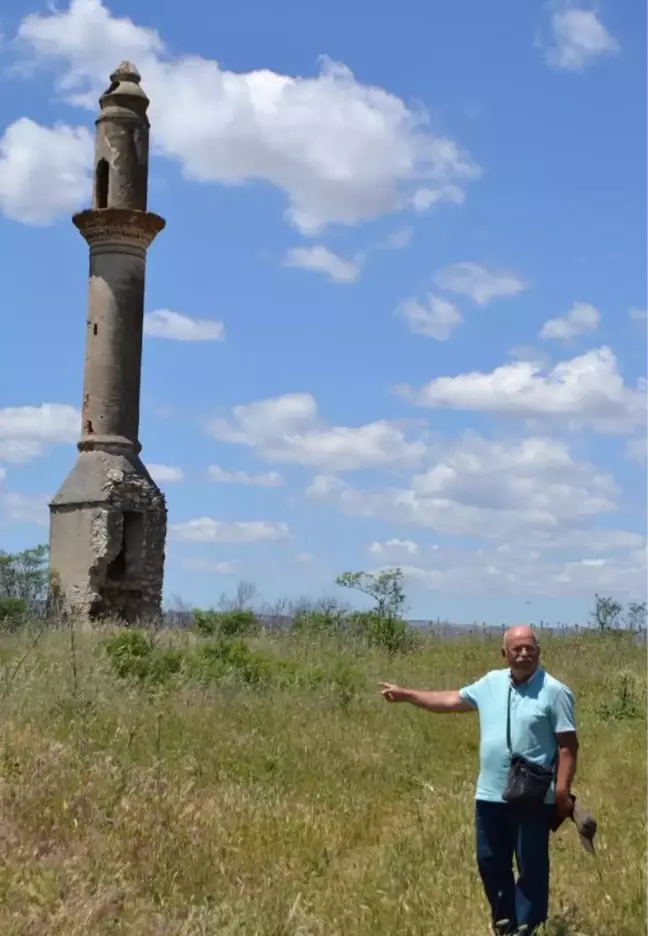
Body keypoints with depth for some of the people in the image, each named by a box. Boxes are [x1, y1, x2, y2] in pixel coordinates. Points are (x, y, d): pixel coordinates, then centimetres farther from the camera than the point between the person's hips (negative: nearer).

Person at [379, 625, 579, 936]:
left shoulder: (554, 692, -9)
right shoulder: (491, 683, 7)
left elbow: (568, 746, -9)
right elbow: (452, 699, 17)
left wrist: (562, 792, -15)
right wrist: (405, 694, 16)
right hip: (491, 795, 6)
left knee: (531, 866, 2)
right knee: (490, 862, 15)